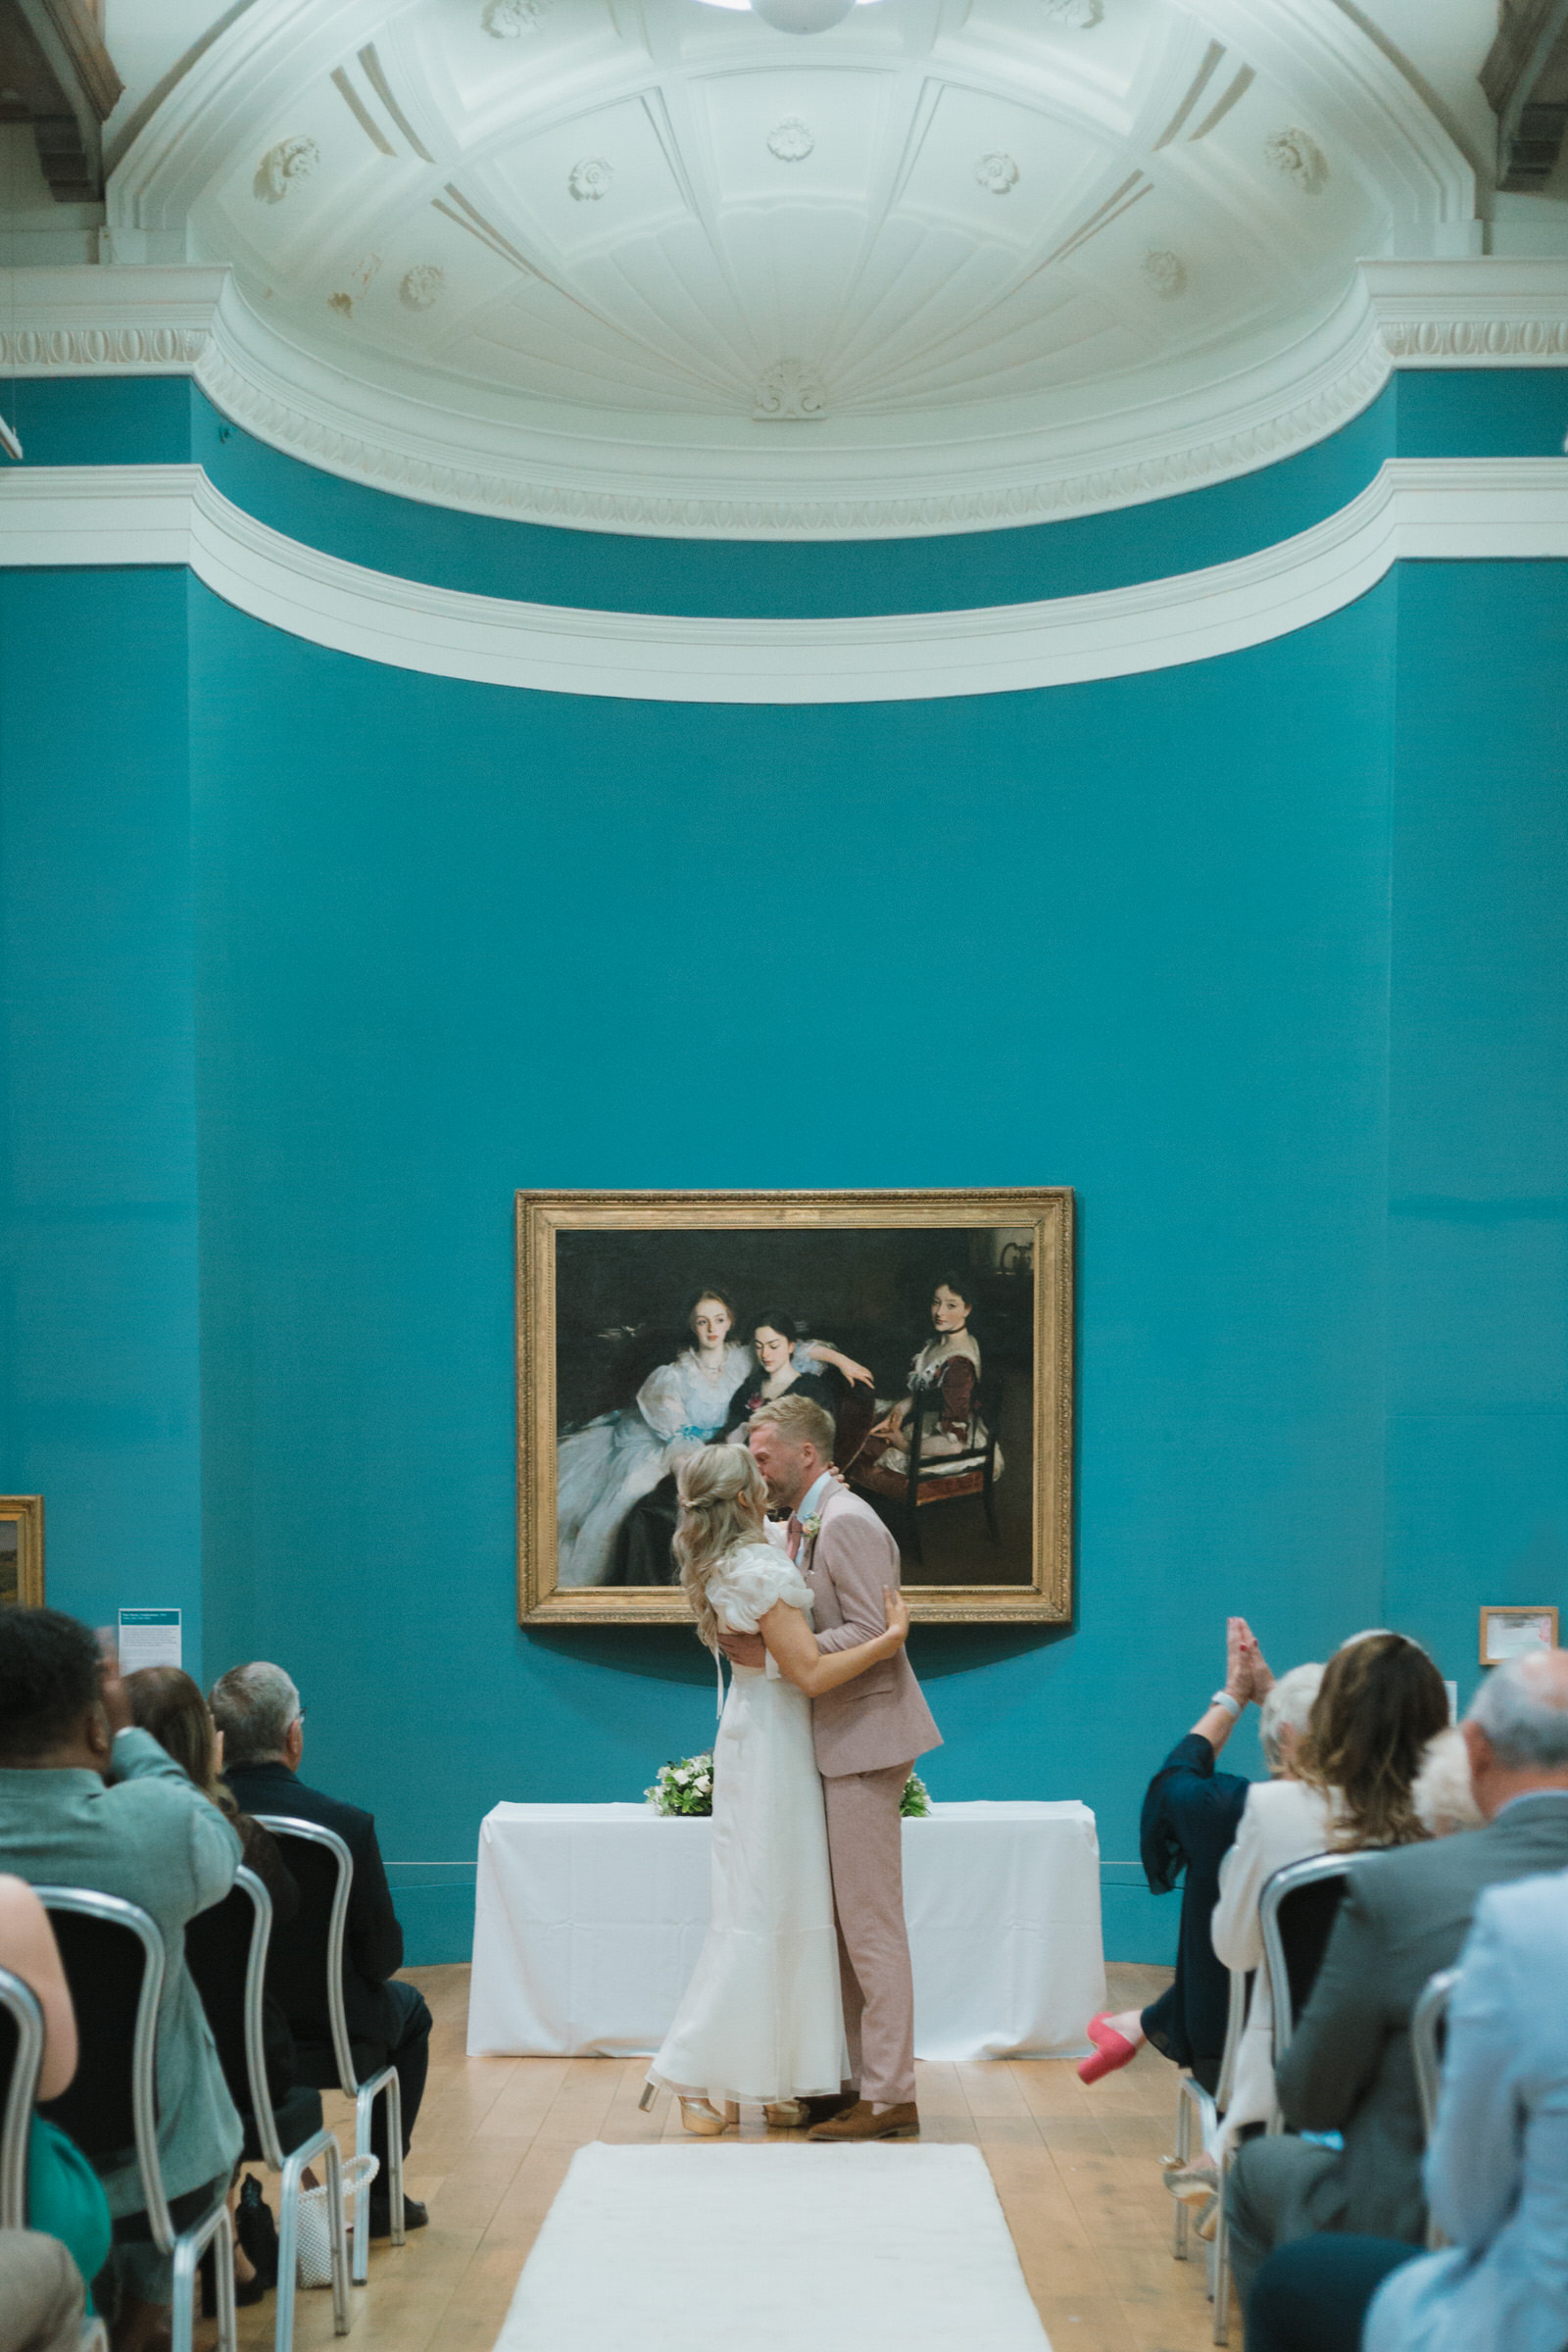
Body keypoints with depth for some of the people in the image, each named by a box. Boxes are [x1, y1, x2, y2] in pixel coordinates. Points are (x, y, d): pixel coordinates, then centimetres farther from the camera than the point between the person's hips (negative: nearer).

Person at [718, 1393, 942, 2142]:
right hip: (835, 1744, 10)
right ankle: (855, 2080, 21)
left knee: (870, 1925, -6)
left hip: (863, 1742, -10)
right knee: (841, 1924, 13)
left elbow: (870, 1635, -22)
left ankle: (890, 2096, -1)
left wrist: (770, 1655, -23)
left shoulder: (848, 1523, -15)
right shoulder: (800, 1528, 15)